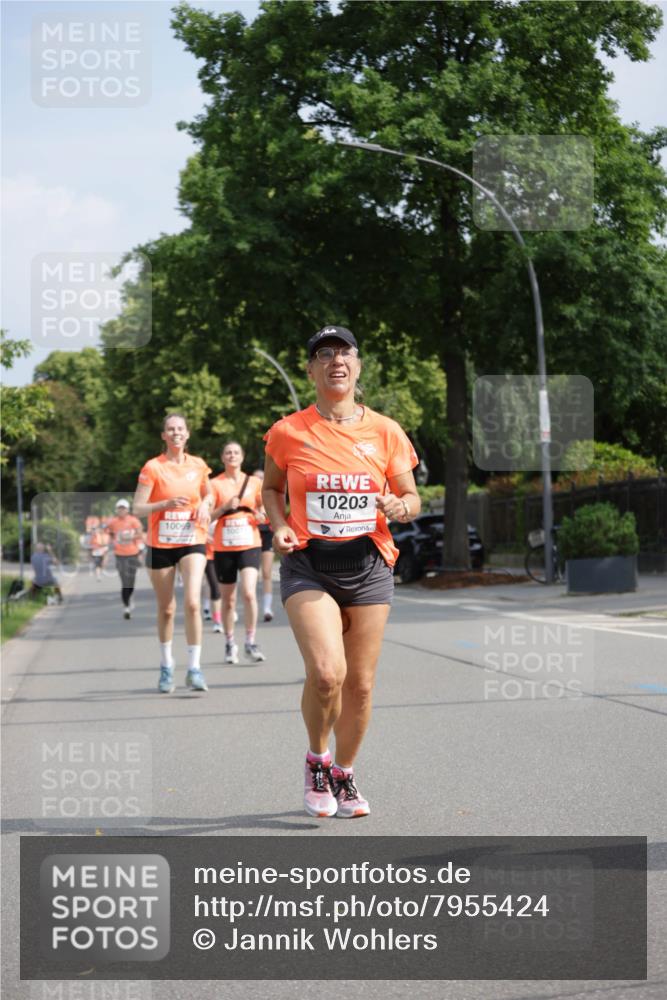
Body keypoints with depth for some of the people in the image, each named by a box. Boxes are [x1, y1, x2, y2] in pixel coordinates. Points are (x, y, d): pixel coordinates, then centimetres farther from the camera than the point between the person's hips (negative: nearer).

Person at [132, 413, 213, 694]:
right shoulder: (153, 467, -6)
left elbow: (208, 494, 22)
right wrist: (166, 504, -24)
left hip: (192, 542, 1)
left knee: (192, 602, -17)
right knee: (166, 609, 8)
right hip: (160, 545, -1)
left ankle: (194, 668, -11)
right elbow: (137, 508, -9)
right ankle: (166, 667, 27)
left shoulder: (198, 465, 3)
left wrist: (205, 504, -1)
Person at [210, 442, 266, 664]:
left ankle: (251, 643, -8)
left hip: (249, 545, 0)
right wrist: (225, 507, -17)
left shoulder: (254, 482, 6)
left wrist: (261, 514, -4)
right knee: (228, 599, 7)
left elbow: (262, 508, 18)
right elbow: (207, 516, -1)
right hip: (223, 546, 0)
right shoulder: (215, 484, 2)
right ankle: (230, 644, 22)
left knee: (249, 593, -17)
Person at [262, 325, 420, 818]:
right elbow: (271, 487, 15)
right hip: (309, 565, -2)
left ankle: (345, 774, 29)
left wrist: (399, 506, -13)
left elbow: (412, 498, 10)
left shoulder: (385, 432, 3)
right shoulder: (288, 432, 0)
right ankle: (317, 759, 9)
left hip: (368, 565, 2)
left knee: (361, 684, 5)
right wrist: (279, 527, -3)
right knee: (326, 672, -20)